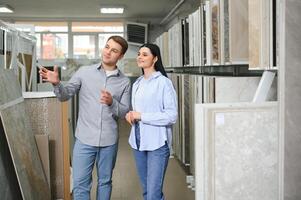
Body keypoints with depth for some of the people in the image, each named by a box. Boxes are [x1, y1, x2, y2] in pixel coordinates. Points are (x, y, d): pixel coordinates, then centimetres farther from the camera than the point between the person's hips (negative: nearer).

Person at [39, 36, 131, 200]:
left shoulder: (124, 82, 3)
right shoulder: (84, 72, 0)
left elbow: (124, 112, 1)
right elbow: (65, 95, -1)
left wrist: (112, 102, -19)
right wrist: (56, 83, -22)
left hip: (109, 141, 1)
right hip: (84, 139, -1)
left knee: (105, 182, 15)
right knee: (80, 184, 4)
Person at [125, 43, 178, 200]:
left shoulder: (163, 82, -9)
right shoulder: (137, 83, 14)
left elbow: (172, 116, -14)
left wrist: (141, 116, -16)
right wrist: (131, 115, 2)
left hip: (157, 143, -7)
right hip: (138, 142, 7)